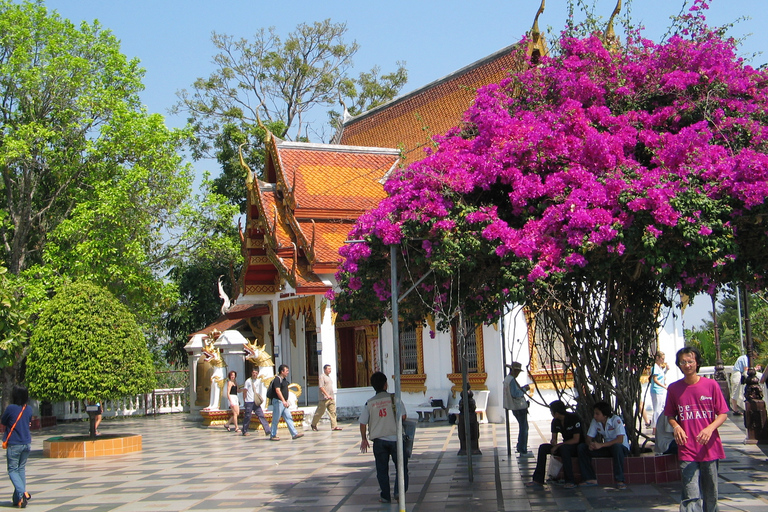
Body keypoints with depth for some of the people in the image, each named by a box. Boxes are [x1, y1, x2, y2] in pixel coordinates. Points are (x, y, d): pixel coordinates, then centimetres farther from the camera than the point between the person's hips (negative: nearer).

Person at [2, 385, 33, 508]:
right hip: (27, 443, 5)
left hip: (14, 444, -5)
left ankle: (23, 493, -18)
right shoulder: (29, 409, 4)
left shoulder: (10, 408, -13)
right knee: (21, 469, 15)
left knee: (12, 470, 3)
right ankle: (17, 498, 13)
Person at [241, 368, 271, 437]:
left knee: (261, 415, -5)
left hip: (256, 402, 4)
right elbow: (244, 391, 0)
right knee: (248, 416, 3)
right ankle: (245, 431, 19)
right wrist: (244, 401, 1)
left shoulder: (258, 381, 9)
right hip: (249, 402, -4)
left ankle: (267, 431, -10)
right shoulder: (248, 381, -5)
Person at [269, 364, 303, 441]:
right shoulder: (277, 379, -14)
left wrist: (287, 401, 22)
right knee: (276, 419, -1)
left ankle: (294, 434, 3)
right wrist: (283, 401, -30)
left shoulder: (284, 379, 15)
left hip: (284, 402, 9)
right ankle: (273, 436, 7)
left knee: (289, 418, 5)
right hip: (278, 401, -9)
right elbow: (278, 391, -23)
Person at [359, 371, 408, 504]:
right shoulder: (394, 398, -6)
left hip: (378, 440, 2)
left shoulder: (369, 403, 1)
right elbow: (403, 416, -11)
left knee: (382, 469, 12)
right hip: (394, 438, -2)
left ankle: (385, 496, 16)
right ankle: (399, 492, -1)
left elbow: (362, 423, 2)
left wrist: (364, 439, 15)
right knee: (401, 466, 11)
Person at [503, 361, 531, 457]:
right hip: (519, 407, -10)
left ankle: (520, 448, 27)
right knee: (524, 428, -5)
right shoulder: (512, 380, -19)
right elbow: (515, 394, -25)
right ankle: (523, 451, -3)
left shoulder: (507, 379, 13)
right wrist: (524, 390, -12)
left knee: (523, 427, 22)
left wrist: (522, 388, 15)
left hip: (515, 407, 10)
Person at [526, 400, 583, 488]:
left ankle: (570, 481, -33)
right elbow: (554, 437, 7)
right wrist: (553, 442, -19)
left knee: (564, 448, -38)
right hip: (565, 445, 7)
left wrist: (558, 445, -21)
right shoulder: (555, 421, 2)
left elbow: (576, 440, -21)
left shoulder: (574, 418, -18)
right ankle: (538, 479, -11)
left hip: (577, 447, -7)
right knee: (543, 447, -12)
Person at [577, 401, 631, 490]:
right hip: (607, 448, 6)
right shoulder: (595, 421, -3)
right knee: (582, 447, -12)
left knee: (617, 446, -42)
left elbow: (620, 440, -29)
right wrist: (590, 444, -25)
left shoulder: (616, 420, -20)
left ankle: (620, 480, -32)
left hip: (622, 448, -6)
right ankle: (591, 479, -13)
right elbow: (589, 437, 1)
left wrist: (601, 445, -35)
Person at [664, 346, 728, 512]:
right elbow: (670, 415, 13)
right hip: (687, 450, -1)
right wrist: (676, 427, -9)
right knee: (691, 496, -8)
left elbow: (723, 413, 2)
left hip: (710, 447, 1)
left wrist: (710, 428, -16)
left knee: (711, 494, 11)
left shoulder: (711, 385, -1)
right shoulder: (674, 388, 3)